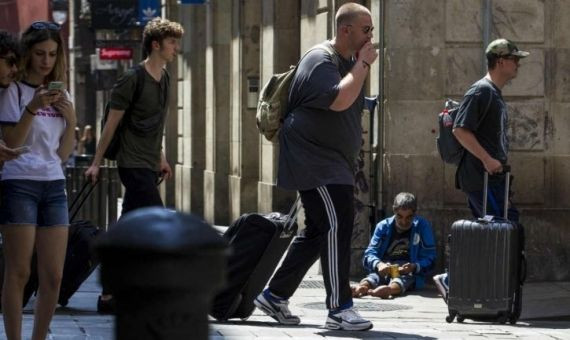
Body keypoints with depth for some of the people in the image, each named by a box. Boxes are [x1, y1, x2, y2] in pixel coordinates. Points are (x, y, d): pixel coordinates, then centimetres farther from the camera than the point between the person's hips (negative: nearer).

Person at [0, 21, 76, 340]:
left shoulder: (61, 95, 15)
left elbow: (63, 154, 14)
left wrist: (71, 119, -1)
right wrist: (33, 109, -20)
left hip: (54, 185, 6)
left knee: (53, 276, 1)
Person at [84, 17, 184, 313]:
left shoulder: (163, 77, 13)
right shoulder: (132, 79, -12)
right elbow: (112, 123, -9)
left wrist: (161, 158, 24)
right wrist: (96, 163, -7)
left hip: (148, 166, 8)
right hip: (133, 165, -8)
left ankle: (109, 294, 13)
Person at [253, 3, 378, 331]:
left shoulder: (349, 61, 15)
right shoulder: (320, 61, -15)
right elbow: (339, 100, -32)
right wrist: (364, 64, -21)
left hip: (335, 164, 10)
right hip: (315, 162, -10)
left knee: (318, 232, 13)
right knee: (337, 224, -17)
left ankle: (275, 295, 23)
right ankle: (339, 308, -18)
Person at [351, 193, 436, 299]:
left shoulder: (422, 226, 4)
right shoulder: (383, 226, 10)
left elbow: (429, 260, 0)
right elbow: (369, 254, 2)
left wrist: (414, 267, -22)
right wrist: (379, 264, -23)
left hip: (410, 273, -2)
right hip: (385, 269, 2)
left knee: (405, 278, -38)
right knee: (375, 275, -33)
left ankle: (389, 289, -71)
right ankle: (362, 287, -67)